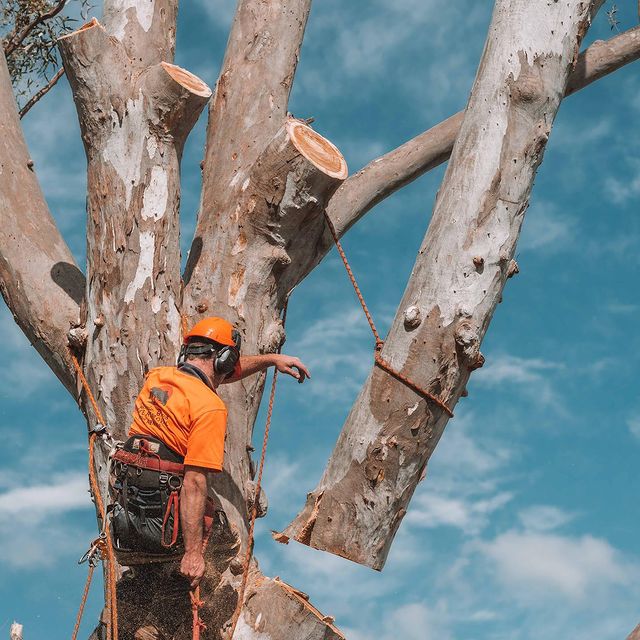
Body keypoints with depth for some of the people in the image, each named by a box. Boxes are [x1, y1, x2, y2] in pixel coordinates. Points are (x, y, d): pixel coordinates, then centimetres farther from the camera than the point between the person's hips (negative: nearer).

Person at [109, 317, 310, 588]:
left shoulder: (157, 377, 10)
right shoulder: (210, 407, -13)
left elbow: (214, 373, 30)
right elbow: (194, 482, -20)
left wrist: (271, 359, 36)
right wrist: (193, 553, -20)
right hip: (162, 523, -7)